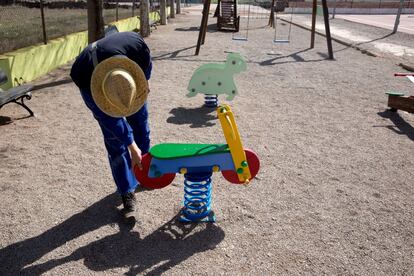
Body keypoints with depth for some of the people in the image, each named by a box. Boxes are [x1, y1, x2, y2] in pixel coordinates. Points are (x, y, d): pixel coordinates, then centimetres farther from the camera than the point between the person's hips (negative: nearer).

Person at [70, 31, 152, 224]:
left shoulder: (137, 46, -42)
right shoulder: (85, 80, -43)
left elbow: (147, 64, -14)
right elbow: (110, 119, -29)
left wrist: (144, 83, 2)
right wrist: (132, 147, -23)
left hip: (129, 67, 3)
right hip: (93, 82, -3)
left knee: (140, 120, 10)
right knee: (114, 139, -7)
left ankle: (144, 166, 34)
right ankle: (127, 194, 3)